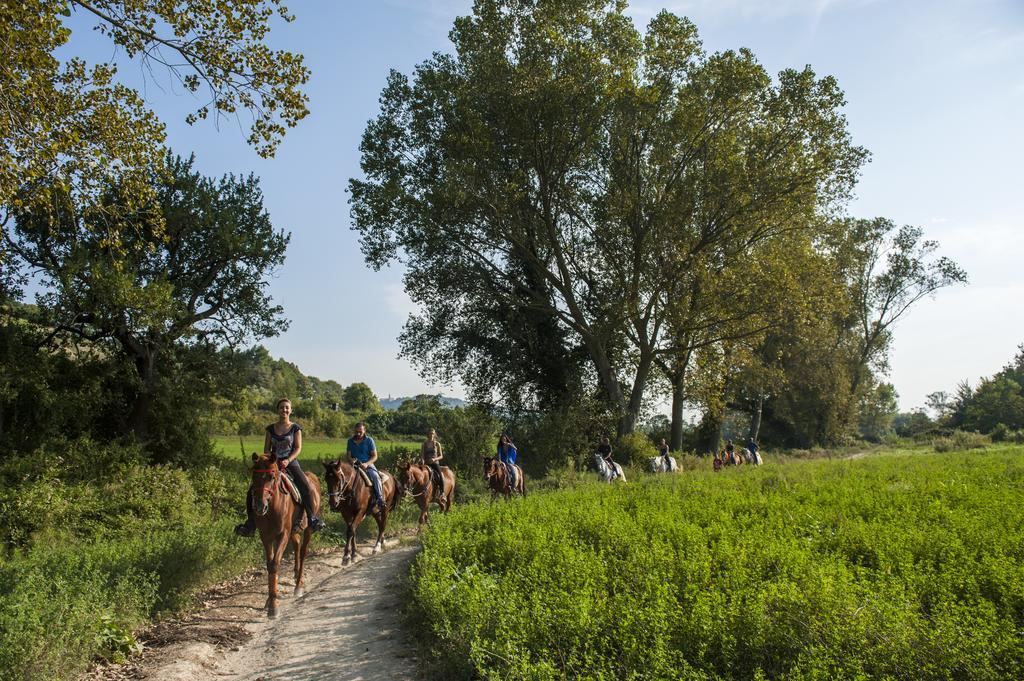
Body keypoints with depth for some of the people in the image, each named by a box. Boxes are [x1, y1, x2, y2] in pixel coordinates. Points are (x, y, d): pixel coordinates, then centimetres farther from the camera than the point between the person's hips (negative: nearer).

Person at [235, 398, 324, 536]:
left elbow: (298, 448, -3)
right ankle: (250, 523, 2)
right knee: (253, 489, -10)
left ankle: (312, 518, -16)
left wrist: (288, 460, -19)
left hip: (291, 463, -3)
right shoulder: (271, 429, 11)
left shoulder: (295, 428, 3)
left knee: (305, 487, -27)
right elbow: (266, 449, 11)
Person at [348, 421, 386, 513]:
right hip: (355, 465, 3)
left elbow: (374, 456, -3)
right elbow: (348, 455, 12)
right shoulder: (350, 441, 8)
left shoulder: (369, 440, -2)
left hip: (368, 464, -3)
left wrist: (366, 464, -20)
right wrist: (351, 460, -13)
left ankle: (380, 500, -27)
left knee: (375, 477, -31)